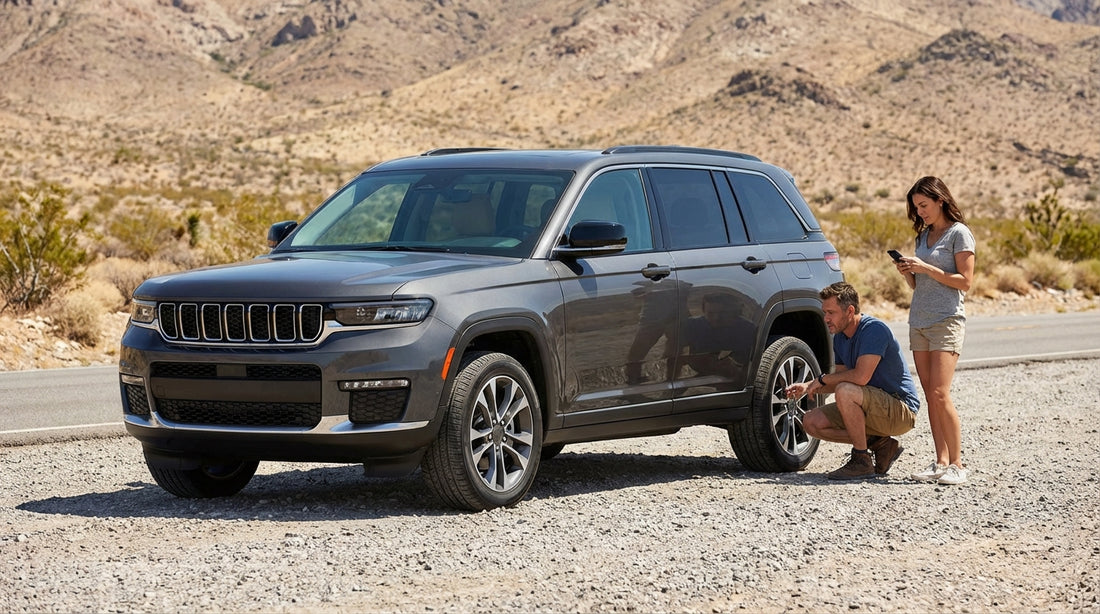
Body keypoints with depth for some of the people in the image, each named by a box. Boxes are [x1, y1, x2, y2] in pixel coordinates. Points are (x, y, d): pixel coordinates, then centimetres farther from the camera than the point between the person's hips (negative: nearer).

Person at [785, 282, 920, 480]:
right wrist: (807, 386, -1)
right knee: (812, 422, 0)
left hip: (902, 409, -9)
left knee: (846, 391, -33)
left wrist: (822, 379, -16)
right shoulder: (840, 337, 7)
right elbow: (840, 378, 16)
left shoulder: (874, 329, -21)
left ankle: (862, 461, -19)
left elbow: (861, 377, -30)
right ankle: (879, 444, 4)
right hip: (877, 408, 9)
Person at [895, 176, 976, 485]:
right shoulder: (924, 235, 17)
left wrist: (926, 268, -14)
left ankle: (957, 464, -11)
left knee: (940, 394, -15)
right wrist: (907, 271, 1)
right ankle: (940, 462, 5)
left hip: (946, 321, -7)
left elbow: (965, 281, -10)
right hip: (919, 321, 7)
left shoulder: (959, 233, -4)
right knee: (930, 396, 3)